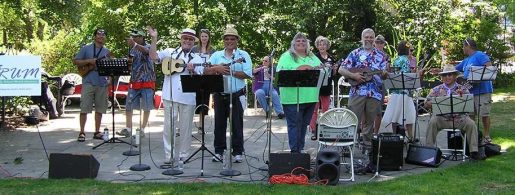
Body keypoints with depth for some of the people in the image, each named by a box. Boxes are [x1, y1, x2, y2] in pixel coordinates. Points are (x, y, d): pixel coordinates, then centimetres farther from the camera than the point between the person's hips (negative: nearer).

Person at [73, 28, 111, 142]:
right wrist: (89, 61, -11)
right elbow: (75, 61, 2)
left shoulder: (106, 51, 15)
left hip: (102, 83, 4)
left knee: (100, 109, 6)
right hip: (88, 82, -4)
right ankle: (82, 132, 0)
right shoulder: (86, 48, 4)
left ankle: (97, 132, 15)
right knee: (84, 108, -6)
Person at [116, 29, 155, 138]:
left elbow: (146, 51, -31)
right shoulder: (133, 49, 13)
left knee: (146, 107, 0)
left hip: (147, 81, -5)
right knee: (128, 106, 2)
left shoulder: (147, 47, -5)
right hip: (134, 81, 6)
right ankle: (128, 128, 9)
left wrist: (134, 44, -48)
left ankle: (142, 129, 10)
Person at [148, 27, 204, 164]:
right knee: (169, 125, 1)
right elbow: (153, 57, -2)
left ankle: (183, 155, 17)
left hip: (188, 97, 1)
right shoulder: (169, 52, 11)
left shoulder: (197, 59, 14)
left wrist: (193, 71, -15)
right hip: (170, 95, -1)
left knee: (185, 127, 6)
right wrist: (154, 39, -7)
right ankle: (169, 156, 9)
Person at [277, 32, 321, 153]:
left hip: (310, 97, 6)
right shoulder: (287, 57, 0)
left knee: (304, 125, 12)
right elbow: (281, 73, -12)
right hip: (293, 98, -6)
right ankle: (295, 151, 0)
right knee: (294, 124, -5)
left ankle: (300, 149, 20)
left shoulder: (313, 57, 19)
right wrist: (298, 70, -21)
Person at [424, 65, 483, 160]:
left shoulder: (462, 89, 7)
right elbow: (426, 104, 0)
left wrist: (462, 96, -22)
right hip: (442, 118, 0)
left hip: (459, 118, 0)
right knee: (432, 122, -27)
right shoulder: (437, 90, 8)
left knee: (471, 124, -26)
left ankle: (473, 151, -16)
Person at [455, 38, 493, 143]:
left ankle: (486, 136, 3)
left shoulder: (480, 55, -5)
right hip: (469, 91, 9)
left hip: (482, 90, -9)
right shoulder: (466, 61, 22)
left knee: (484, 114, -4)